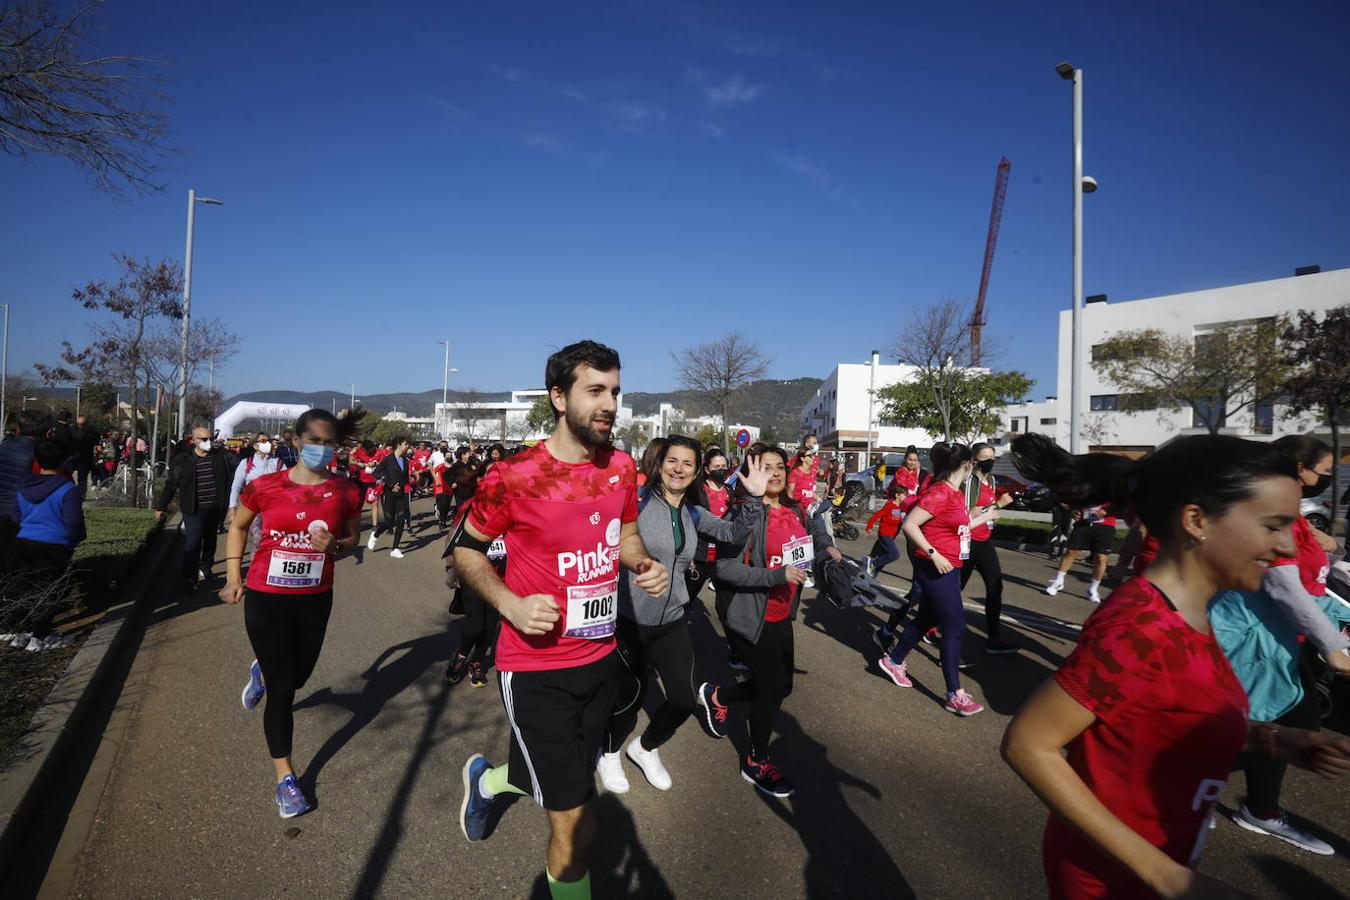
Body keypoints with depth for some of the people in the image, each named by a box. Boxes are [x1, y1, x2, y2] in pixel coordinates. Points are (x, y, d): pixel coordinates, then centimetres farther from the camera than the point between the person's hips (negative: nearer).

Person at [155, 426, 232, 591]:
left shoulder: (218, 457, 5)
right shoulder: (182, 460, -4)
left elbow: (226, 481, 9)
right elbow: (171, 484, 0)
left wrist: (226, 503, 7)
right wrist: (161, 507, 0)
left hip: (214, 508, 4)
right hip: (193, 510, -4)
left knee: (210, 540, 17)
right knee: (192, 542, -10)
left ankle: (205, 569, 34)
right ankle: (190, 578, -9)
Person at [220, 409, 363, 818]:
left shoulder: (346, 491, -8)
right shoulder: (264, 486, -10)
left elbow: (353, 537, 6)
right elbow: (238, 526, 7)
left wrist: (335, 546, -17)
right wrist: (233, 576, 2)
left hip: (315, 599, 3)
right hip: (265, 598, -2)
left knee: (298, 676, 21)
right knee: (282, 689, 3)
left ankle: (262, 673, 59)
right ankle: (284, 777, 21)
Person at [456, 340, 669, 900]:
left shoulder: (622, 466, -1)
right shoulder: (513, 477, -18)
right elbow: (466, 549, -4)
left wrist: (644, 565, -6)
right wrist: (510, 603, -20)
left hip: (600, 658, 6)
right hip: (537, 669, -6)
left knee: (565, 781, 25)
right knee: (576, 825, 0)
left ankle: (487, 780, 57)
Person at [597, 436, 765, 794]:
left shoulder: (693, 514, 6)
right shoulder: (637, 500, -13)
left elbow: (733, 532, -5)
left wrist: (754, 499, -18)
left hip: (672, 620, 5)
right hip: (630, 618, -5)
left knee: (684, 700, 7)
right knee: (631, 695, 11)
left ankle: (645, 748, 38)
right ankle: (608, 754, 42)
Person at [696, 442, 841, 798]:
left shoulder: (795, 511, 3)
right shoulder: (745, 513, -20)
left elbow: (808, 546, 26)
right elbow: (725, 568, -27)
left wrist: (828, 548, 9)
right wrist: (776, 575, -30)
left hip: (781, 615, 8)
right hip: (750, 617, -8)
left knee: (781, 685, 15)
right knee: (774, 686, -3)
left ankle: (716, 694, 39)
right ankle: (757, 763, 22)